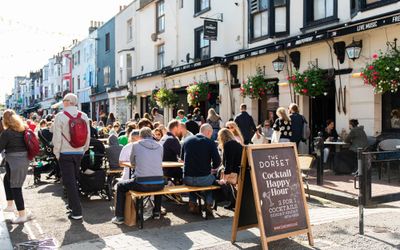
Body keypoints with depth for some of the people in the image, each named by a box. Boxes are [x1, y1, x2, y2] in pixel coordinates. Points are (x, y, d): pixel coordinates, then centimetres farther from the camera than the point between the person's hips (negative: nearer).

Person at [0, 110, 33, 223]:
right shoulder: (23, 130, 7)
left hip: (14, 162, -8)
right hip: (24, 160, 8)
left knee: (15, 188, 2)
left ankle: (22, 215, 6)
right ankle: (10, 205, 32)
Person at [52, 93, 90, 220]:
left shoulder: (60, 116, -11)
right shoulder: (84, 116, 1)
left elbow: (57, 137, -12)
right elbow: (88, 136, 4)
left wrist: (57, 153, -1)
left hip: (65, 153, -4)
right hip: (79, 152, 5)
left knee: (69, 182, -1)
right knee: (74, 179, 20)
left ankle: (77, 212, -3)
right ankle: (72, 204, 31)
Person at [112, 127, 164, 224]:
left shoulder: (136, 145, 1)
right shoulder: (159, 146, 8)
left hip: (141, 184, -3)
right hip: (159, 185, 3)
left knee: (120, 186, 24)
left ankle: (119, 217, 22)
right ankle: (157, 212, 41)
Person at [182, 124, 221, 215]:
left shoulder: (187, 141, 6)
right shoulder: (210, 142, -5)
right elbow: (217, 162, -8)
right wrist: (212, 167, 15)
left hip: (187, 179, 3)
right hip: (203, 179, -2)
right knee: (213, 178, 31)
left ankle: (192, 203, 27)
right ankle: (208, 205, 24)